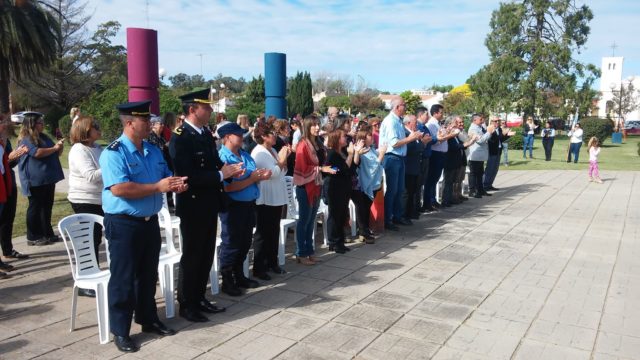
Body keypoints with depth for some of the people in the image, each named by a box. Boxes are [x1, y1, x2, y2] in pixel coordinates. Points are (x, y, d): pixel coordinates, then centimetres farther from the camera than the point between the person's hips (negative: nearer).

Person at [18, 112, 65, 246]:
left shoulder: (44, 137, 16)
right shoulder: (26, 139, -9)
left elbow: (55, 153, 20)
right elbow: (37, 153, -24)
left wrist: (59, 147, -1)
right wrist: (54, 148, -15)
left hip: (48, 178, 8)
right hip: (35, 180, -8)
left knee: (47, 206, 11)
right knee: (35, 207, -3)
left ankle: (47, 233, 19)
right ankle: (33, 237, 4)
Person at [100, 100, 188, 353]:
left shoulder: (153, 151, 9)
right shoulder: (114, 153, -15)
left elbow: (164, 178, 17)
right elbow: (118, 188, -26)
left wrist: (175, 185, -7)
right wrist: (158, 187, -25)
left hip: (150, 221, 7)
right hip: (123, 224, -7)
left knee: (148, 275, 18)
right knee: (123, 279, 4)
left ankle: (148, 320, 34)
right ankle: (120, 331, 18)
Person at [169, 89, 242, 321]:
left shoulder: (206, 134, 10)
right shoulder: (180, 138, -17)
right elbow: (187, 176, -25)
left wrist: (228, 169, -4)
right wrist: (221, 174, -22)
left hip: (210, 205, 8)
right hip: (193, 206, -8)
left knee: (206, 255, 16)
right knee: (191, 257, 4)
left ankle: (199, 298, 31)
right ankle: (186, 305, 19)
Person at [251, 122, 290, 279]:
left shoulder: (273, 151, 11)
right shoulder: (259, 153, -14)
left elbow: (282, 172, 15)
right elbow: (273, 173, -22)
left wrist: (284, 157, 2)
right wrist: (282, 158, -10)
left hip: (276, 197, 8)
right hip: (265, 199, -8)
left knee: (274, 232, 14)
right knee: (263, 233, -1)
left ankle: (272, 263, 26)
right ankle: (258, 268, 8)